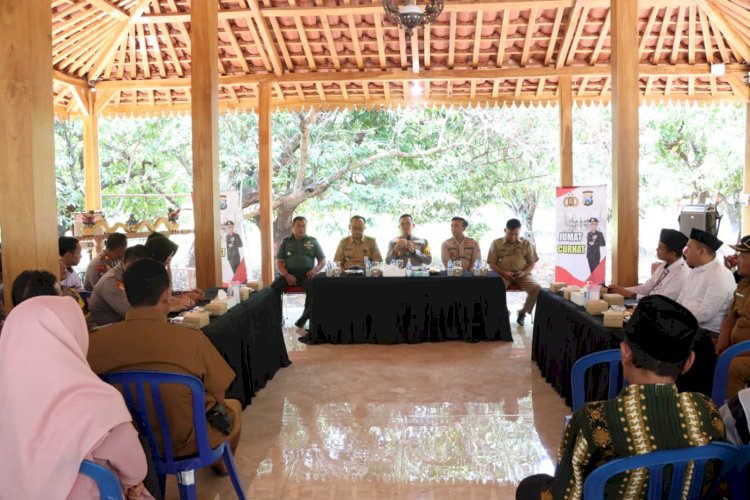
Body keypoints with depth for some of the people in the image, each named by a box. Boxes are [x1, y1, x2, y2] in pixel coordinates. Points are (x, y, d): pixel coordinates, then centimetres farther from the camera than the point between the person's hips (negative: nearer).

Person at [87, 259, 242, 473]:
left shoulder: (96, 342, -19)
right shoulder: (192, 339, -26)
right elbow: (217, 395, -12)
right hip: (185, 443, -3)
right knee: (233, 406, 29)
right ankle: (219, 460, 51)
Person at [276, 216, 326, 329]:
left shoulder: (313, 241, 15)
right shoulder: (285, 242, 15)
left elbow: (323, 261, 13)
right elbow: (279, 262, 8)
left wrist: (315, 270, -9)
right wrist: (286, 275, -12)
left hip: (306, 273, 0)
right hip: (289, 273, 1)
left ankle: (305, 316, -19)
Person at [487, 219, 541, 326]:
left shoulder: (527, 243, 7)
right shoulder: (496, 243, 4)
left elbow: (532, 263, 9)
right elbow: (492, 264, 3)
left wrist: (524, 272, -13)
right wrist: (504, 273, -14)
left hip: (522, 275, 1)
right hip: (503, 274, -1)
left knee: (536, 288, -28)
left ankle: (523, 312, -2)